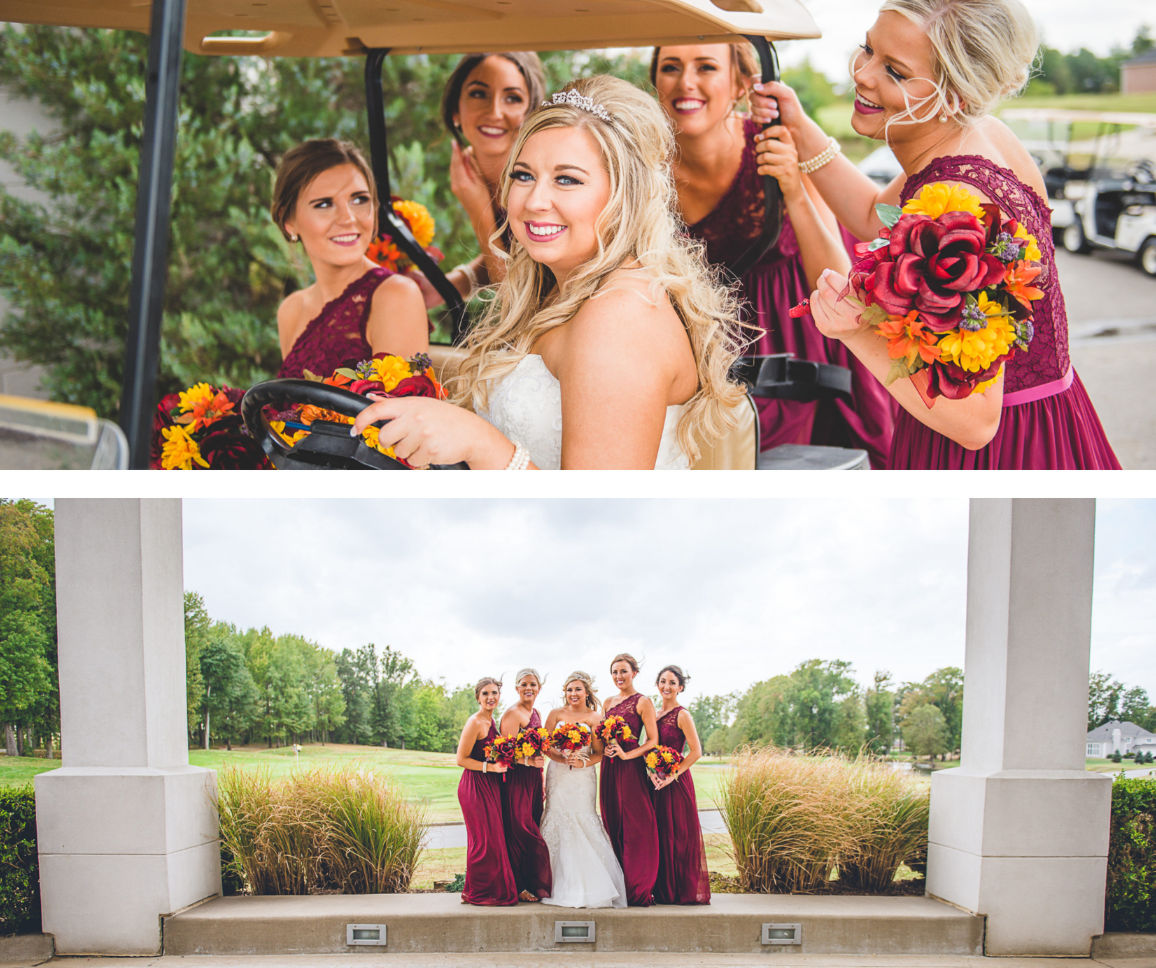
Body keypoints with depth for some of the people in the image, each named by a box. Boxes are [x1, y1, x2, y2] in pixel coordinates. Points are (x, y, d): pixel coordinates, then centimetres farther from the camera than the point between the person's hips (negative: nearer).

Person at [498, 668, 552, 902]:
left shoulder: (535, 713, 17)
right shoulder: (512, 713, -10)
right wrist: (530, 761, -25)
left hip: (533, 780, 8)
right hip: (517, 779, -8)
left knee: (532, 830, 8)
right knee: (521, 831, -6)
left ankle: (533, 885, 12)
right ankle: (519, 887, 0)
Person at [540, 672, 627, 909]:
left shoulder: (595, 718, 6)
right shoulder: (556, 714, 8)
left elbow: (601, 753, 2)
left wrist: (583, 762, -15)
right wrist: (563, 758, -13)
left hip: (583, 778, -1)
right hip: (558, 776, 1)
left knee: (583, 823, -8)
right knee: (558, 822, -4)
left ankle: (591, 886, 0)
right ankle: (561, 887, 2)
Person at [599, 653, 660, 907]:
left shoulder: (642, 702, -3)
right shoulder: (608, 704, 16)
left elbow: (653, 740, -7)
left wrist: (627, 755, -18)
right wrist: (605, 749, -2)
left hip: (631, 769, -6)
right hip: (609, 769, 6)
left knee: (635, 828, -6)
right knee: (613, 826, 6)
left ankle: (639, 891, -1)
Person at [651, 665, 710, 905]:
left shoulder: (682, 715, -8)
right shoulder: (655, 715, 12)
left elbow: (696, 751, -14)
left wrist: (672, 775, -16)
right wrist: (652, 772, -7)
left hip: (677, 782, -7)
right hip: (656, 782, 7)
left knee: (678, 834, -3)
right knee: (660, 834, 7)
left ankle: (686, 891, 4)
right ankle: (664, 891, 14)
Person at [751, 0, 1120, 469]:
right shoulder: (981, 136, -5)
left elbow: (976, 421, -31)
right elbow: (878, 219, 17)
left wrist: (860, 335, -39)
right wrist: (801, 131, 10)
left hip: (996, 454, -9)